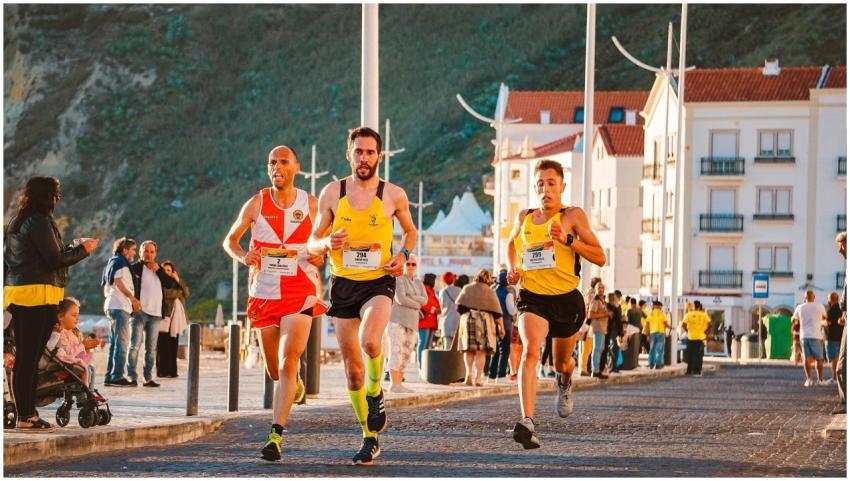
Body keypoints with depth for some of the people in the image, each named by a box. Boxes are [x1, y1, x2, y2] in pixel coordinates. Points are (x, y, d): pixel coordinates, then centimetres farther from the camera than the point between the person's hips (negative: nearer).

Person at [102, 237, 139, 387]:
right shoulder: (119, 261, -6)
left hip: (112, 306, 10)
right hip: (119, 306, -10)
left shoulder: (113, 262, 24)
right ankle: (117, 376, -17)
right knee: (122, 342, -12)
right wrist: (133, 298, -15)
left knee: (114, 343, 11)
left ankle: (109, 377, 11)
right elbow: (118, 281, -18)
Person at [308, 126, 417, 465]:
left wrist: (404, 254, -3)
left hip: (379, 282, -2)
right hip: (343, 284, 2)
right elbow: (313, 243, 9)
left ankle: (376, 392, 1)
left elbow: (410, 231, 18)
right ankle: (370, 439, 18)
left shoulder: (394, 195, 0)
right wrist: (328, 243, -14)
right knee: (352, 368, 5)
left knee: (370, 342, -31)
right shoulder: (332, 193, 2)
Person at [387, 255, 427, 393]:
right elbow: (400, 299, -17)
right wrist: (417, 305, -5)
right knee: (397, 351, -14)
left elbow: (425, 300, 2)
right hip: (397, 320, -7)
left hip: (411, 322, 7)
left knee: (406, 354, 4)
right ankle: (394, 385, -18)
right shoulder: (398, 279, -5)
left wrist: (410, 297, -11)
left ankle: (399, 384, 5)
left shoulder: (418, 282, 16)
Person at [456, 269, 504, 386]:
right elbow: (496, 312, 1)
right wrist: (501, 327, 7)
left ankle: (469, 373, -11)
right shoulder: (489, 291, 4)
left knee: (468, 350, 8)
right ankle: (478, 378, -3)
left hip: (467, 320, 1)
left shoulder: (467, 288, 7)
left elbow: (459, 307, 3)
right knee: (481, 351, 2)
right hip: (484, 320, -1)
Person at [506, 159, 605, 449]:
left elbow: (600, 258, -8)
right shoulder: (524, 218, 5)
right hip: (532, 297, 0)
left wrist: (568, 240, -21)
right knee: (530, 350, -28)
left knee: (562, 363, 18)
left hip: (566, 299, 0)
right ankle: (527, 423, -39)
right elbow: (512, 243, 28)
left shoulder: (573, 216, -4)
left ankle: (565, 383, 60)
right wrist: (512, 269, 9)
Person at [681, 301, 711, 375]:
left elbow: (683, 325, -10)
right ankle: (698, 371, 1)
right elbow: (709, 324, -10)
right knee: (699, 355, 4)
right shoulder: (704, 315, -1)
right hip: (700, 337, 0)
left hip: (691, 337, 0)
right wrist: (705, 331, 2)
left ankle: (689, 371, 10)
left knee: (690, 355, 10)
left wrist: (688, 330, 6)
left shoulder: (689, 314, -2)